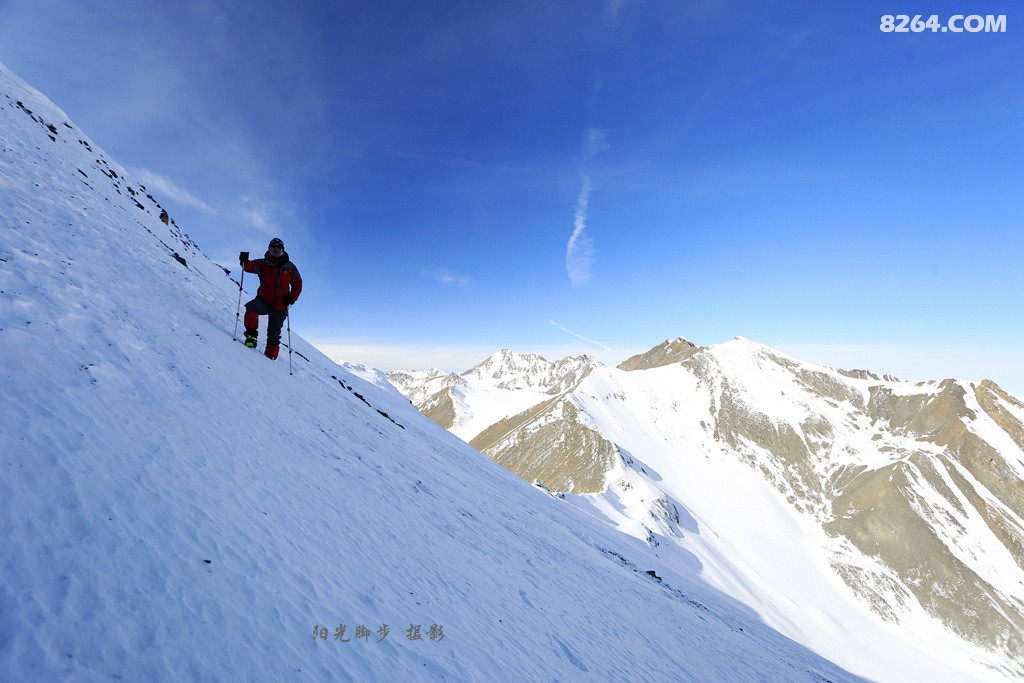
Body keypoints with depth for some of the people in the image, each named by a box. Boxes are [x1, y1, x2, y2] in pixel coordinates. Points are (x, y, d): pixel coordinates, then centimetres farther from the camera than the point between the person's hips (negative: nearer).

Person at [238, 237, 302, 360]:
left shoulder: (290, 267, 8)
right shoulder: (263, 263, 5)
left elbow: (297, 283, 14)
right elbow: (252, 266, -14)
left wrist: (292, 297, 1)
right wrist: (245, 263, -37)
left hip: (280, 306, 0)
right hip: (264, 301, 0)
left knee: (274, 333, 0)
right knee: (252, 308, -33)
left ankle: (270, 356, 10)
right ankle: (251, 335, -17)